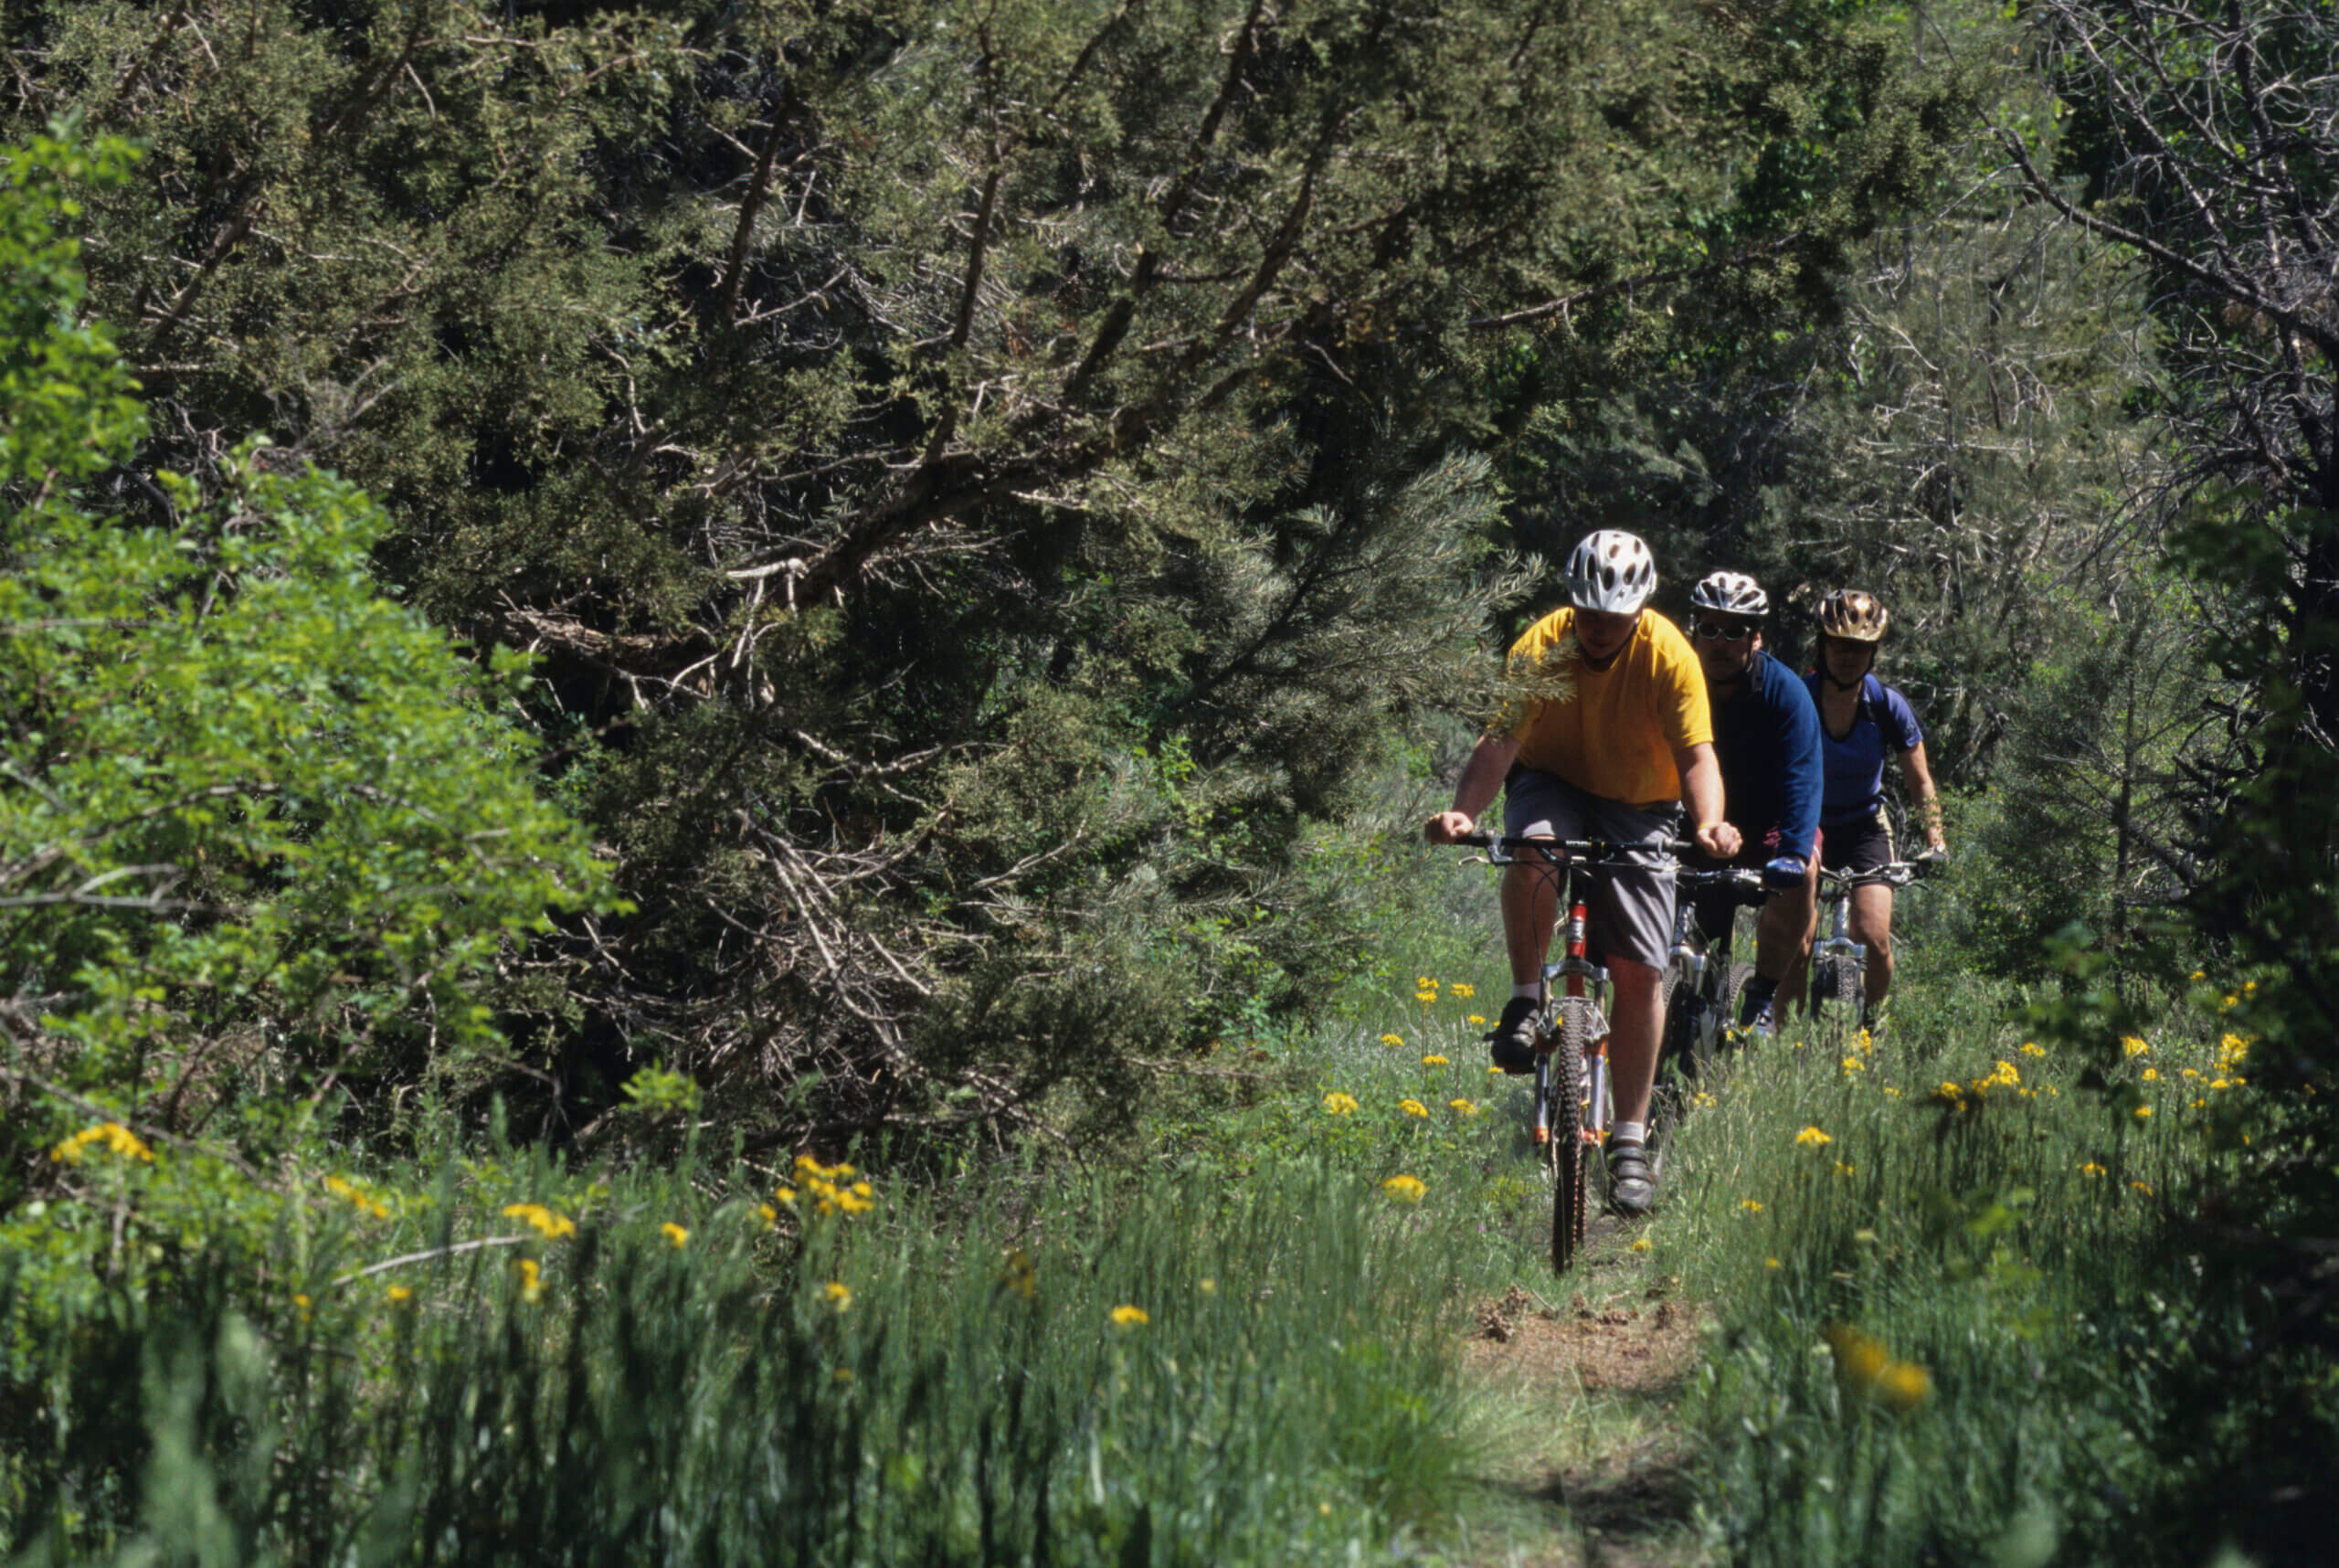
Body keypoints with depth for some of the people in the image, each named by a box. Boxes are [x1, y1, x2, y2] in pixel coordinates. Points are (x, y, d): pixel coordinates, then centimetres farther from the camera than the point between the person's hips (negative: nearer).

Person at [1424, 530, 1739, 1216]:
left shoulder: (1668, 656, -20)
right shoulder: (1540, 650, -20)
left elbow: (1696, 753, -24)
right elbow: (1501, 740, -27)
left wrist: (1710, 823, -44)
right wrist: (1463, 810, -46)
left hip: (1638, 808, 0)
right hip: (1553, 784, 0)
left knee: (1639, 972, -8)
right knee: (1531, 850, -37)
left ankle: (1630, 1139, 1)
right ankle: (1525, 1001, -17)